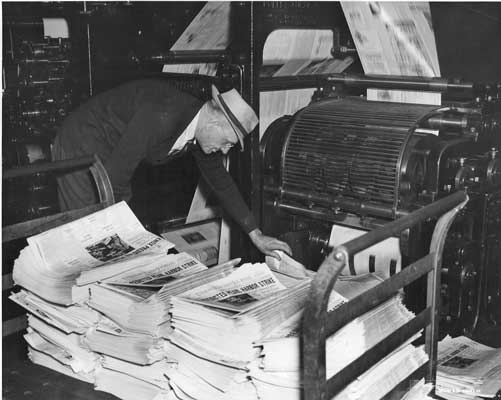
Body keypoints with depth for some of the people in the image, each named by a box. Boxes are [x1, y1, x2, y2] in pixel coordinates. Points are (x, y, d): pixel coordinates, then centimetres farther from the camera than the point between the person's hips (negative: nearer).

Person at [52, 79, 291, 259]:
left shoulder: (199, 127, -7)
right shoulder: (162, 117, -36)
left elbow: (219, 180, 6)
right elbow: (113, 178, -32)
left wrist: (255, 235, 7)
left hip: (109, 155, 8)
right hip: (81, 148, -8)